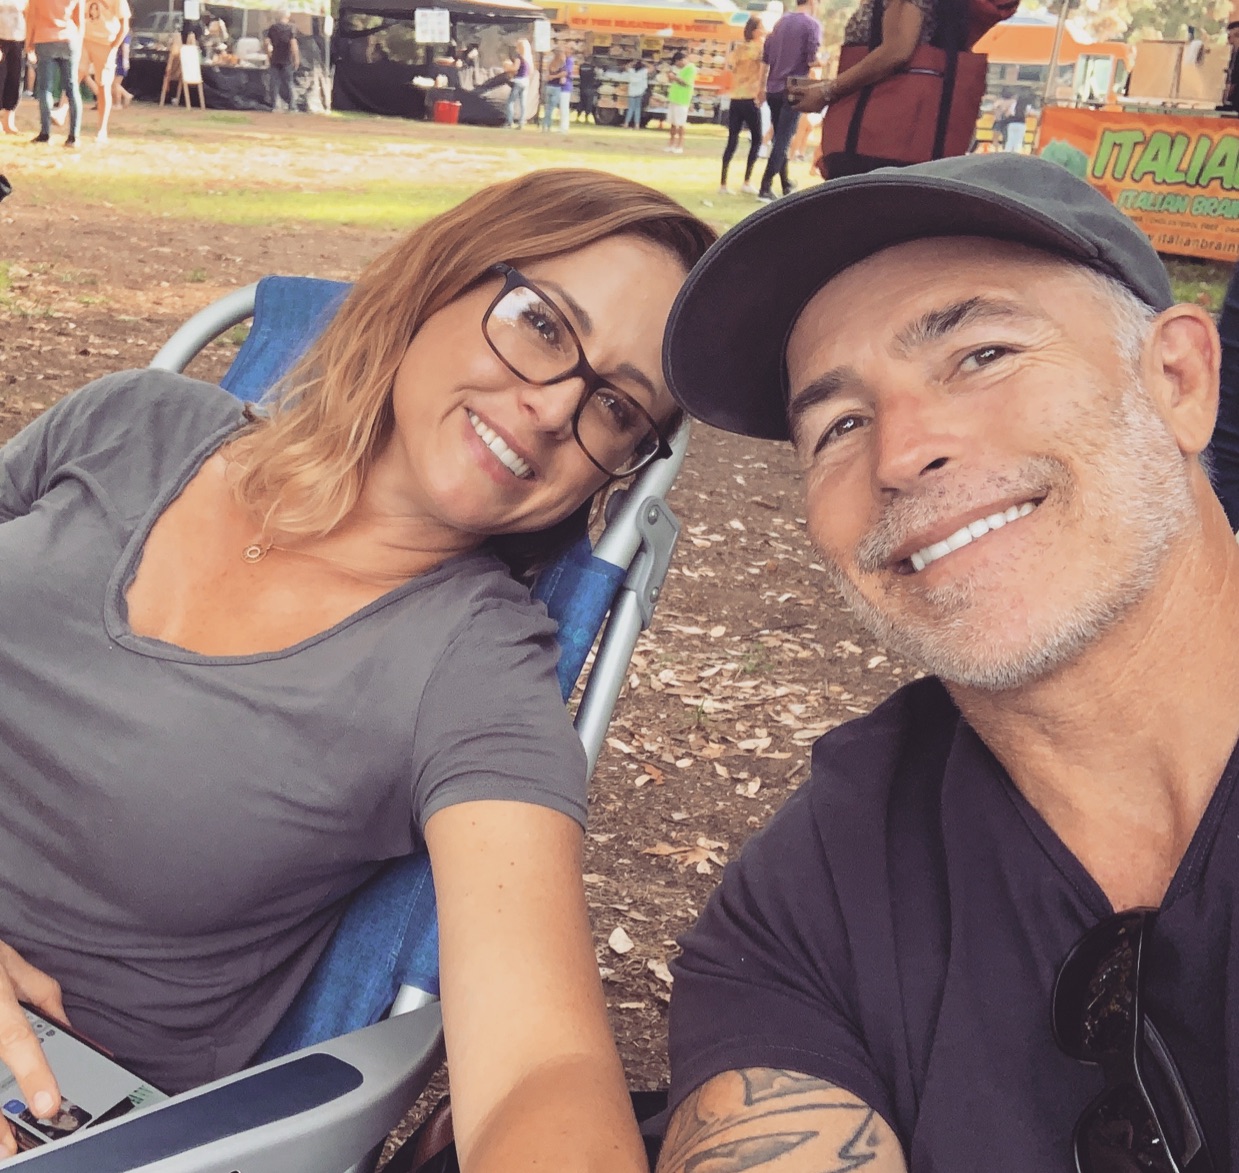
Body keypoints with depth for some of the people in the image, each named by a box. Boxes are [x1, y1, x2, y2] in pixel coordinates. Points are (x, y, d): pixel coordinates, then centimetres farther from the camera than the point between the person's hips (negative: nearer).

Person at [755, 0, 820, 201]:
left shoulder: (781, 21, 13)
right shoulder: (812, 24, -6)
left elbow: (765, 57, 13)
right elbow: (813, 60, -14)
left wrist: (761, 86, 19)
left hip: (773, 89, 7)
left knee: (779, 138, 16)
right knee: (783, 140, -5)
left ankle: (786, 184, 25)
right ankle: (765, 188, -11)